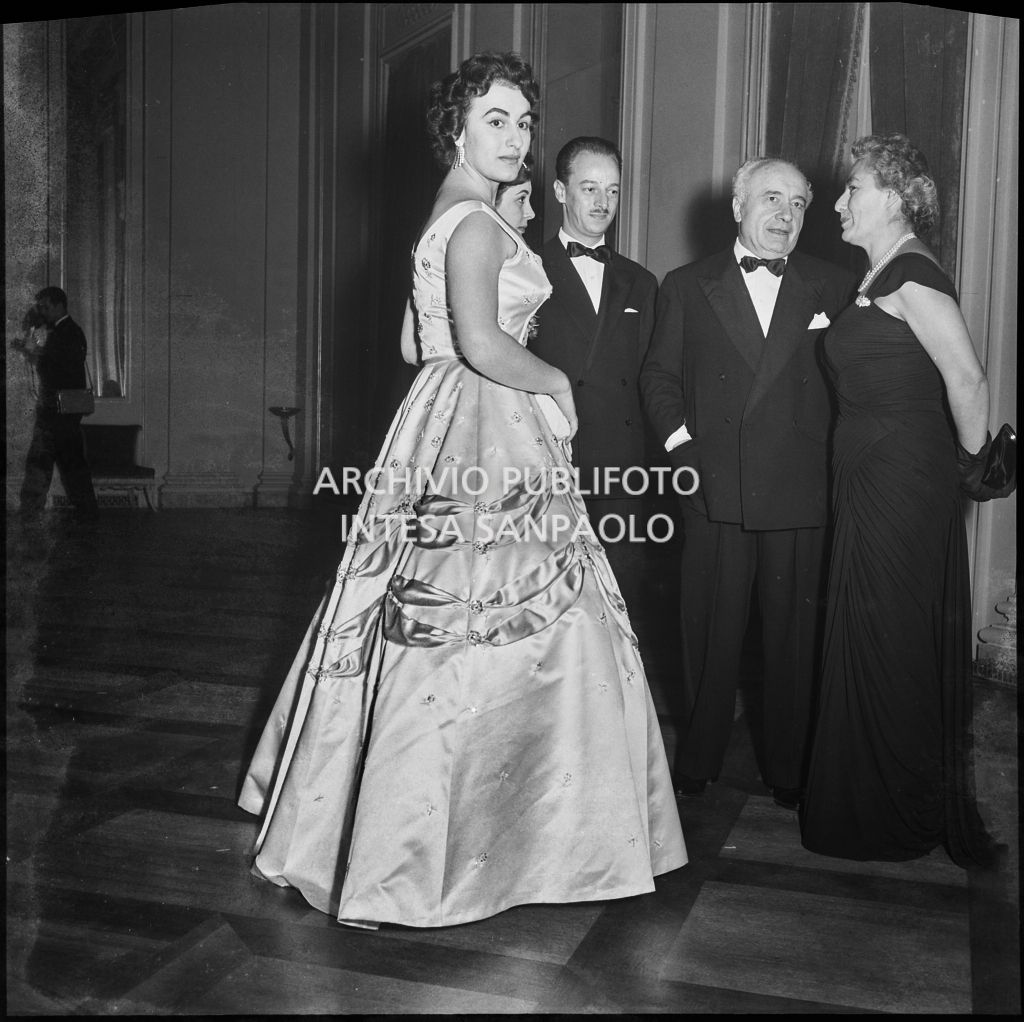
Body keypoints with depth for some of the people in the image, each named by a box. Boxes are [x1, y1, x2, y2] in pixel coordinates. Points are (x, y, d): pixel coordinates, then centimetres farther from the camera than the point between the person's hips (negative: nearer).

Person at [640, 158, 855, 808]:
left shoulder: (835, 288, 8)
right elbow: (659, 375, 12)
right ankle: (697, 763, 24)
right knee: (709, 636, 8)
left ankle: (789, 771, 23)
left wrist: (835, 458, -1)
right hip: (715, 490, 0)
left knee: (794, 638, 7)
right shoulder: (686, 287, 10)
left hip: (801, 493, 0)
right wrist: (679, 438, -1)